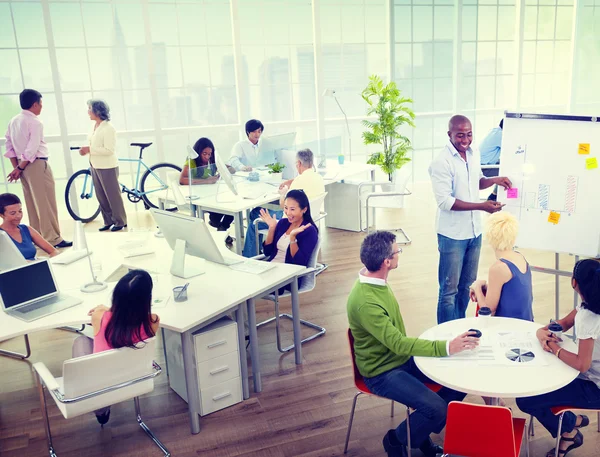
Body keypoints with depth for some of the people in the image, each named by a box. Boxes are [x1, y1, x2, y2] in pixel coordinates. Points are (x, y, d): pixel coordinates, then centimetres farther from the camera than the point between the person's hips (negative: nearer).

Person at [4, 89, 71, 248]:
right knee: (46, 203, -4)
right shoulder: (35, 122, -13)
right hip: (37, 164, -8)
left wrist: (16, 167, 11)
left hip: (23, 165, 8)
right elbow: (32, 149, -19)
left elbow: (9, 146, 11)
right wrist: (19, 168, -12)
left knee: (32, 203, 13)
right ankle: (52, 238, -1)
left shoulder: (13, 121, 11)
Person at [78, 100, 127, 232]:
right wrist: (86, 149, 0)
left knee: (113, 195, 2)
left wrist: (89, 150, -20)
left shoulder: (108, 128, -17)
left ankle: (120, 222, 13)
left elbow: (109, 150, -22)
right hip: (95, 166, 8)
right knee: (101, 196, 12)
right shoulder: (95, 126, 8)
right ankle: (108, 221, 23)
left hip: (107, 167, -8)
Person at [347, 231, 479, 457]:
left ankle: (423, 432, 16)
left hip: (402, 359, 9)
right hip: (382, 372, -9)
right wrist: (446, 347, -33)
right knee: (437, 408, -22)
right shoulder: (364, 302, -30)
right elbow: (398, 343, -32)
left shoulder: (378, 281, -1)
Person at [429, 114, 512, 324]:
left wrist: (495, 180, 1)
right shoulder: (442, 162, -18)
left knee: (467, 286, 19)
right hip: (452, 235, -7)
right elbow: (445, 201, -22)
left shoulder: (472, 154, 5)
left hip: (474, 232, 8)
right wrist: (481, 206, -26)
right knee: (449, 290, 3)